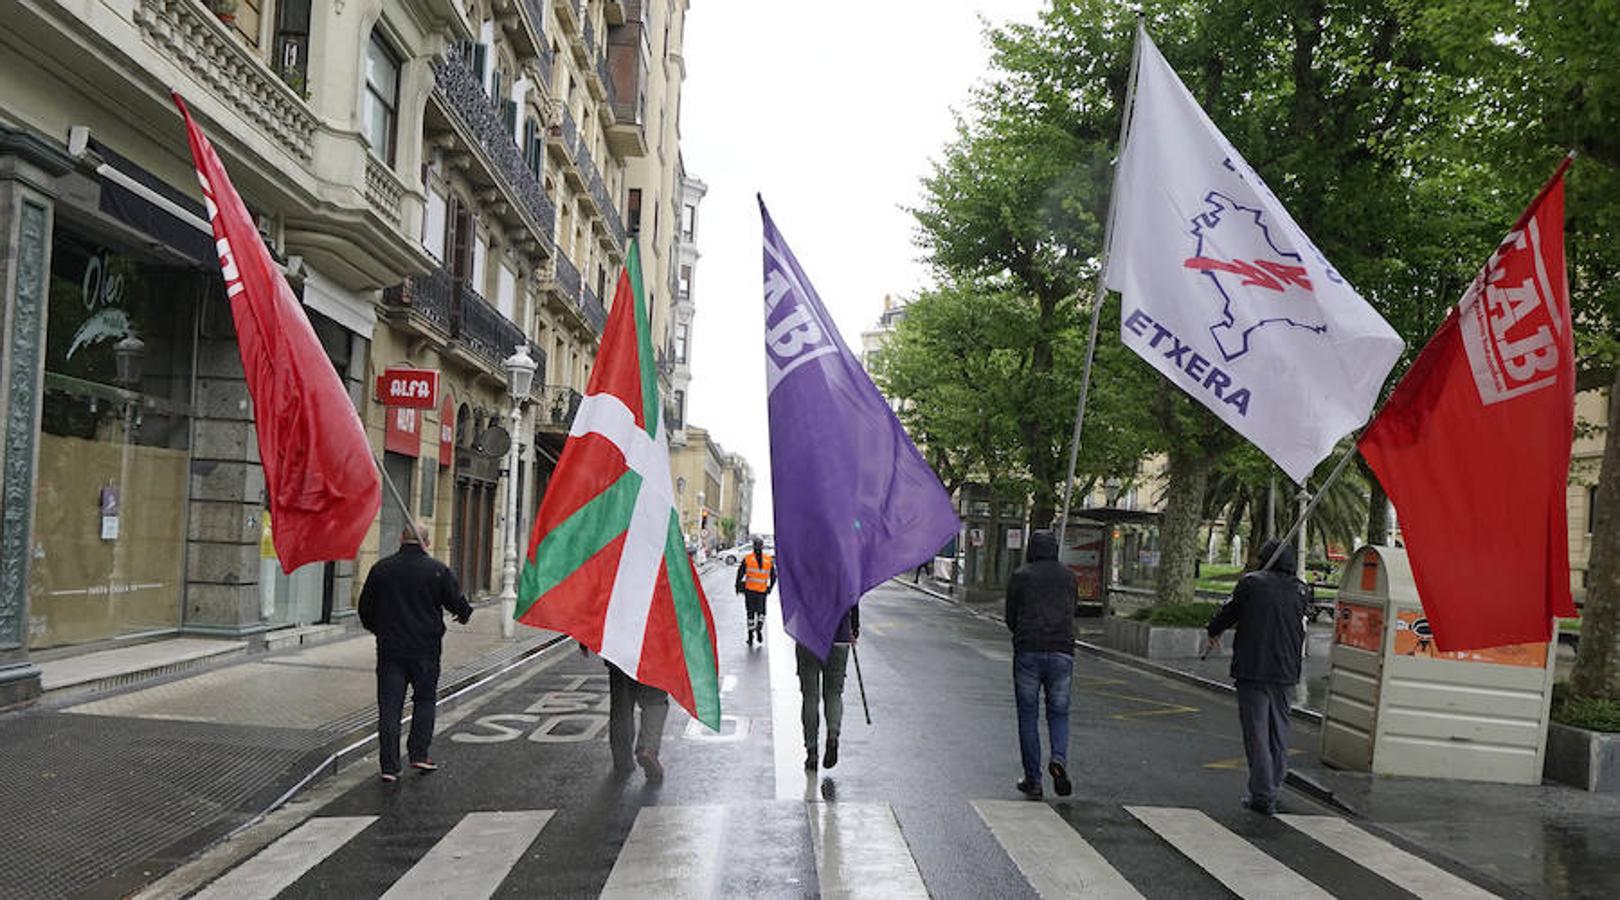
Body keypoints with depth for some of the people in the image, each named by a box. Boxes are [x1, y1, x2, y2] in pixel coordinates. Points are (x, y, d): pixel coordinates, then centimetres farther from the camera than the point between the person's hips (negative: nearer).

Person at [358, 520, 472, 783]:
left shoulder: (382, 568, 1)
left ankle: (390, 766, 2)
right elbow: (457, 604, -2)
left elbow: (365, 606, 9)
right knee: (425, 699, 16)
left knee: (389, 705, 4)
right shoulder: (438, 571, -6)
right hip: (425, 649, -1)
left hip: (390, 648, 2)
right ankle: (419, 754, 11)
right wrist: (465, 614, 21)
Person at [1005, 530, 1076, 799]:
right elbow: (1071, 613, 18)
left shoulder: (1020, 576, 3)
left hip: (1028, 652, -2)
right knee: (1058, 713, 13)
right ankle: (1059, 759, -13)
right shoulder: (1069, 576, 12)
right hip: (1062, 651, 2)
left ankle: (1033, 780, 6)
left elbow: (1011, 618, 7)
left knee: (1028, 717, 7)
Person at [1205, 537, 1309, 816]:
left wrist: (1213, 631, 21)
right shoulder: (1300, 590, 4)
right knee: (1279, 732, 15)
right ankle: (1272, 789, 21)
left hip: (1253, 670, -4)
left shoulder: (1251, 583, -7)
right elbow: (1301, 629, 13)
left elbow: (1228, 612, 2)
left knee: (1256, 731, 0)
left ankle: (1263, 795, -1)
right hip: (1286, 673, 4)